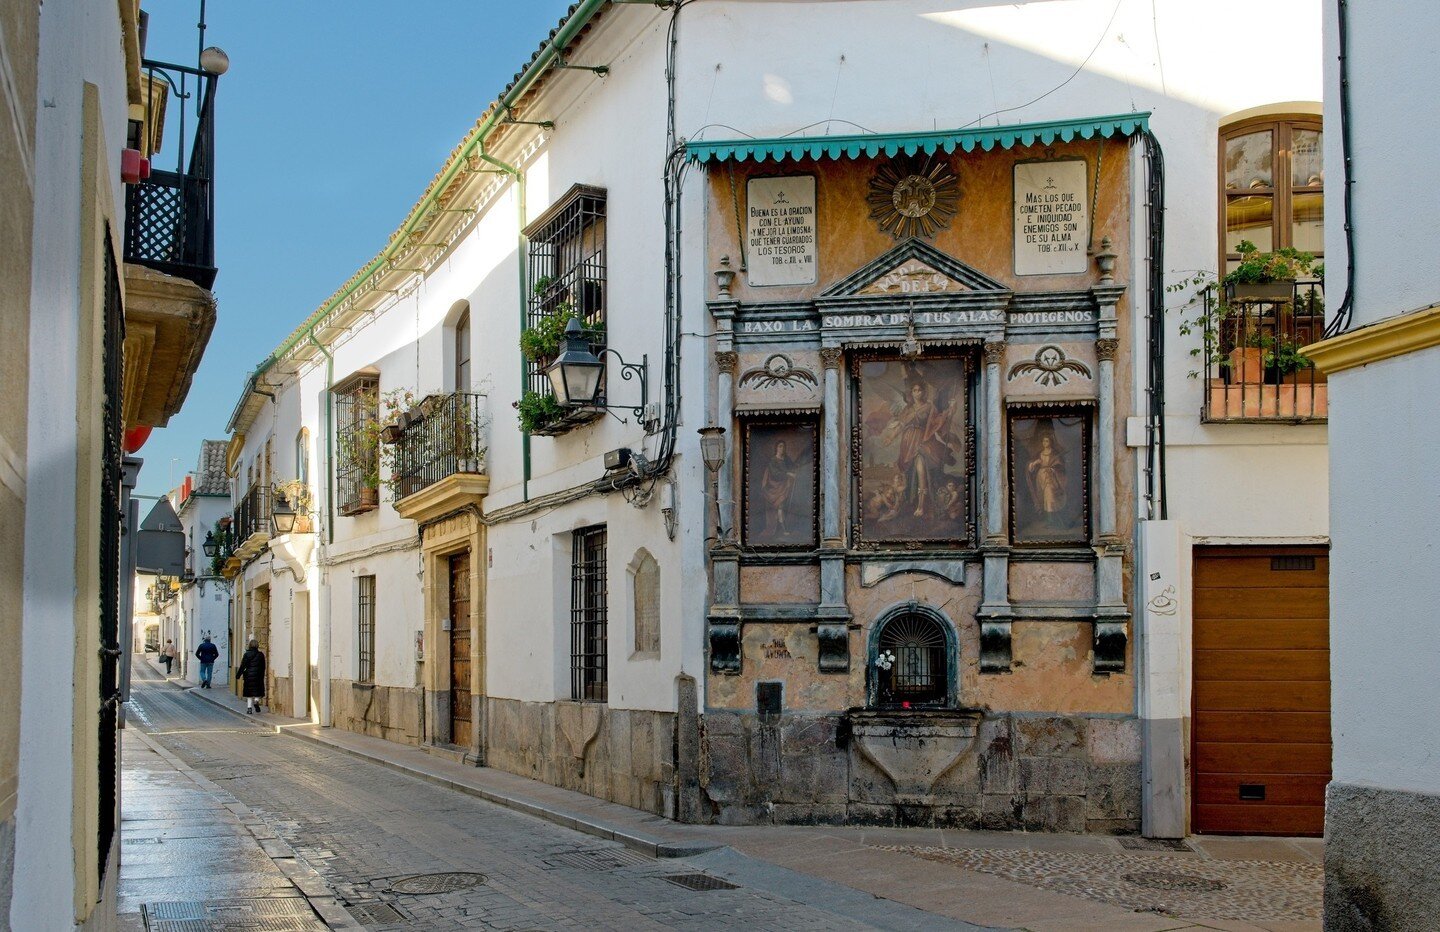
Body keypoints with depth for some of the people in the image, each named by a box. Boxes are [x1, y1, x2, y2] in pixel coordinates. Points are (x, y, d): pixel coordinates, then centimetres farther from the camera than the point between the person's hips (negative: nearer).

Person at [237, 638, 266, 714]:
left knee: (249, 693, 6)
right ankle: (256, 700, -16)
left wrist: (238, 674, 4)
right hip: (258, 675, 0)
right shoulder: (261, 655, 1)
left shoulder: (247, 654, -4)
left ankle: (249, 708, 1)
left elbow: (243, 666, -5)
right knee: (258, 691, 11)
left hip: (248, 675, 0)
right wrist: (262, 676, 16)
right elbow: (263, 667, 6)